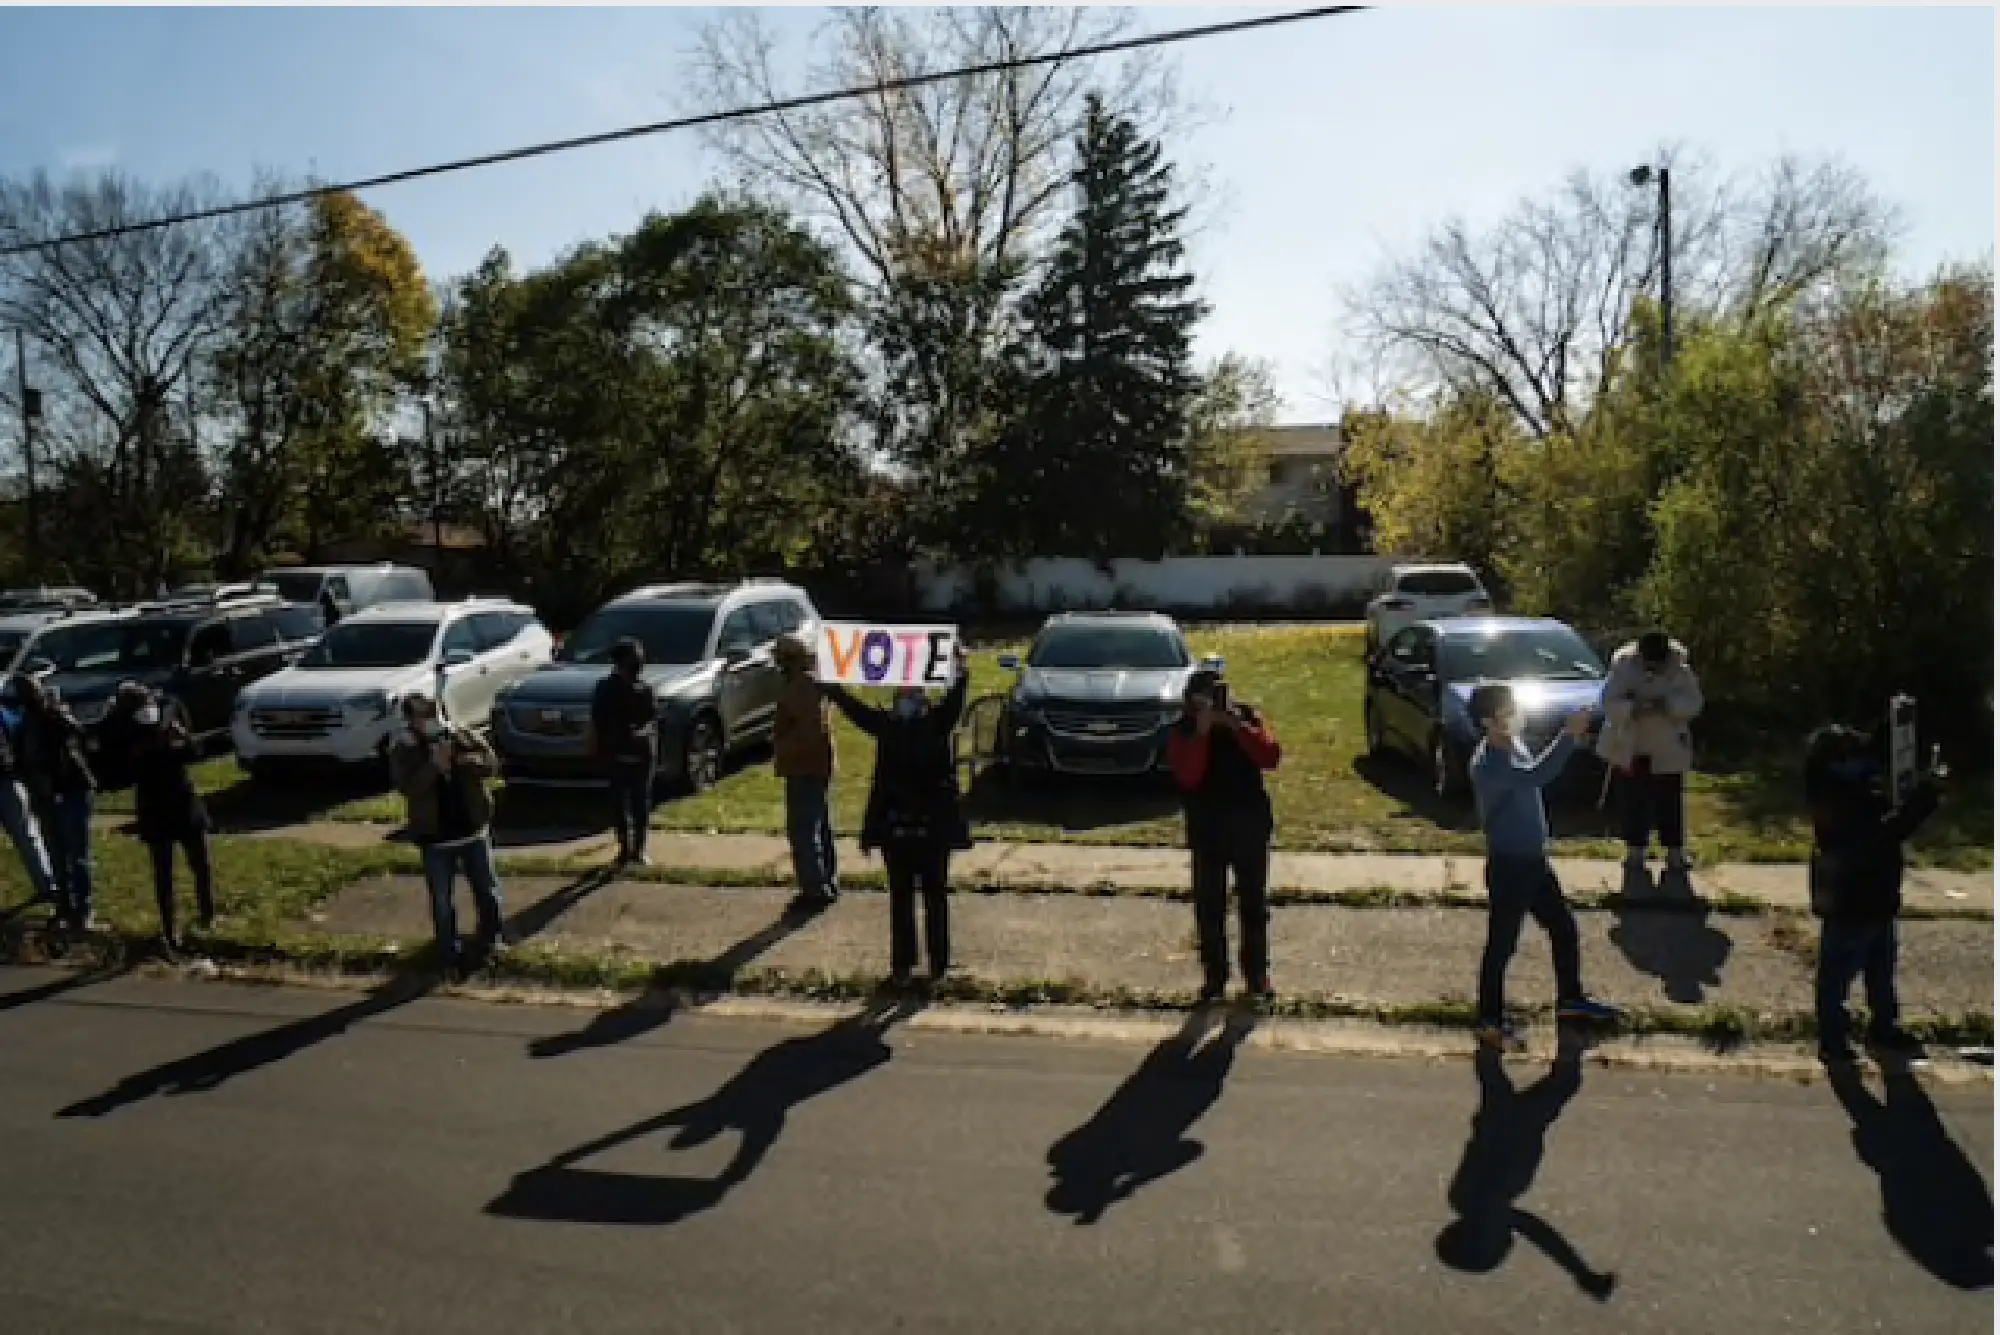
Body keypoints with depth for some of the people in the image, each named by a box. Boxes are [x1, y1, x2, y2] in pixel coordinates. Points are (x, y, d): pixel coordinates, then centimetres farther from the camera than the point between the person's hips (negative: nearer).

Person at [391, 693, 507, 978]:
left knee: (487, 890, 13)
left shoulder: (462, 736, 2)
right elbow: (407, 787, -19)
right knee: (441, 901, 6)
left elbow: (491, 763, -7)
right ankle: (449, 954, 19)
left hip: (473, 829, 2)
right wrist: (434, 765, -30)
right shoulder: (402, 752, -4)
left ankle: (493, 938, 33)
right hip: (435, 838, -2)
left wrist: (463, 760, -26)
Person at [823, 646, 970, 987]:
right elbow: (852, 707, 2)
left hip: (933, 826, -2)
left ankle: (938, 962, 17)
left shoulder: (937, 724, -1)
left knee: (935, 897, 8)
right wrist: (828, 683, -6)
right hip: (897, 825, 3)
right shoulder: (886, 725, 6)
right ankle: (902, 963, 21)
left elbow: (954, 701, -17)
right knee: (900, 898, 11)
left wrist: (960, 674, -33)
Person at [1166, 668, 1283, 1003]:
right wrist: (1202, 731, -27)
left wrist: (1236, 725, -24)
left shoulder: (1246, 718, -2)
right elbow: (1187, 776, -21)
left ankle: (1257, 975, 24)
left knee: (1254, 904, 10)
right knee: (1209, 907, 6)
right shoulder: (1183, 731, -6)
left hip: (1251, 828, 1)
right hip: (1206, 831, -1)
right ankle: (1214, 977, 20)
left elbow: (1271, 757, -16)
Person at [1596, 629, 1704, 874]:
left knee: (1670, 803, 4)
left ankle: (1675, 853, 14)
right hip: (1629, 750, -1)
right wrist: (1633, 708, -33)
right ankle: (1635, 851, 13)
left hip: (1668, 752, 1)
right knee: (1632, 802, 3)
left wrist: (1667, 705, -30)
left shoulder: (1681, 671, -8)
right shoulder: (1623, 668, -11)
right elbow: (1610, 704, -15)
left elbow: (1693, 703, -12)